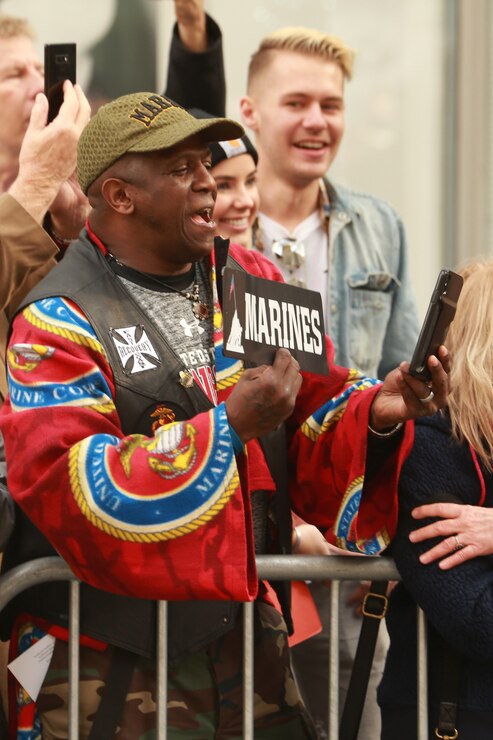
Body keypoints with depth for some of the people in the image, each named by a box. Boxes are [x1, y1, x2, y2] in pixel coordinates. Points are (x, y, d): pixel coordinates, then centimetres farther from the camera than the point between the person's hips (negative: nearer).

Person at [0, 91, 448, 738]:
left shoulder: (252, 280, 10)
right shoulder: (58, 323, -10)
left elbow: (319, 414, 12)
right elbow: (76, 492, -22)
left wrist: (375, 413, -11)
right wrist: (230, 425, -25)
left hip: (246, 630, 5)